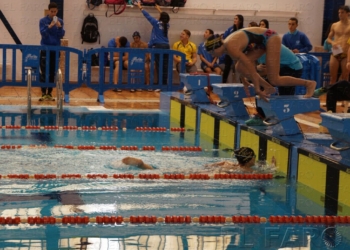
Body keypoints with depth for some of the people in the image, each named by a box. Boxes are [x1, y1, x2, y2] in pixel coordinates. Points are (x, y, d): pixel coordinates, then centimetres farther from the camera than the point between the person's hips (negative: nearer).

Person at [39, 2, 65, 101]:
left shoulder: (60, 21, 3)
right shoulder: (43, 21, -3)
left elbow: (61, 35, -3)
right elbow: (43, 33, -13)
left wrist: (59, 27, -21)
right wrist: (50, 26, -28)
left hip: (56, 49, 2)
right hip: (45, 49, -2)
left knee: (52, 73, 6)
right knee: (44, 72, -5)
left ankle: (49, 93, 12)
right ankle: (43, 93, -2)